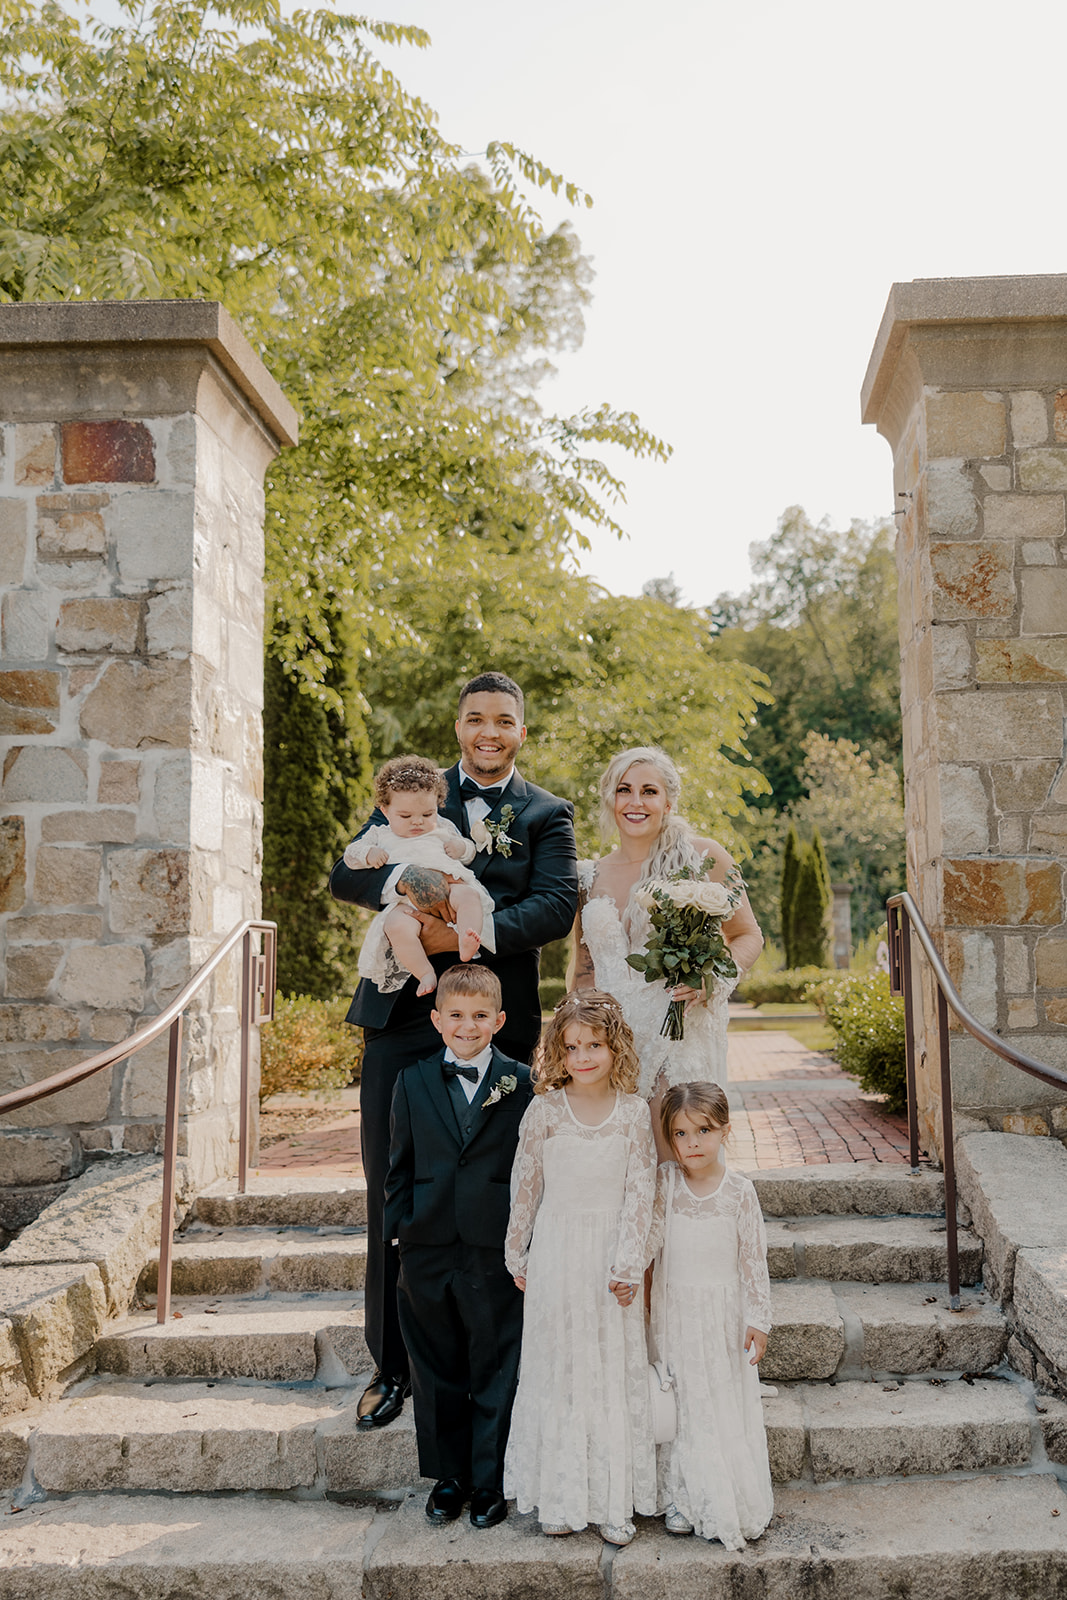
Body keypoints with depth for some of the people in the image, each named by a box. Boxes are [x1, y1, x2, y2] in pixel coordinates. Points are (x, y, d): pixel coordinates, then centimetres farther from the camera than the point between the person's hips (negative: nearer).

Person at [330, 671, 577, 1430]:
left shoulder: (547, 814, 7)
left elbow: (557, 907, -9)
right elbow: (346, 874, -1)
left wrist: (469, 934, -23)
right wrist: (407, 880, -21)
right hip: (402, 1021, 1)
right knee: (393, 1198, 6)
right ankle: (392, 1366, 21)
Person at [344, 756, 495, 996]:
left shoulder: (443, 828, 28)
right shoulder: (380, 836, 26)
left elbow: (471, 854, 31)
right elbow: (351, 854, 21)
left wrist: (463, 847, 7)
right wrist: (369, 853, -1)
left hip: (448, 887, 2)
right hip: (406, 903, -2)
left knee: (468, 895, -32)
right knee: (397, 926, -35)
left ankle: (466, 945, -49)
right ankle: (424, 973, -32)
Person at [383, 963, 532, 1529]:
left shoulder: (521, 1083, -2)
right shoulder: (414, 1081, 4)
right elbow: (400, 1163, 9)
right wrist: (399, 1227, 3)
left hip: (496, 1250, -2)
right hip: (428, 1249, 2)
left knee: (496, 1371, 7)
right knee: (436, 1370, 13)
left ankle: (491, 1480, 23)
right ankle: (448, 1475, 30)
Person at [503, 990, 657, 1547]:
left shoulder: (633, 1111, -5)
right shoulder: (544, 1110, -7)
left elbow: (640, 1190, -4)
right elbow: (525, 1184, 1)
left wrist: (629, 1264, -7)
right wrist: (516, 1254, 6)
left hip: (611, 1257, 0)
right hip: (556, 1253, 0)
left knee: (615, 1369, 7)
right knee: (557, 1366, 8)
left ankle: (614, 1500, 20)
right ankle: (560, 1497, 21)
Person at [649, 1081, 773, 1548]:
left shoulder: (739, 1191, -8)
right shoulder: (663, 1182, -7)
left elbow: (754, 1258, -3)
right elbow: (650, 1238, -6)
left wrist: (758, 1319, -2)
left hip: (724, 1310, 0)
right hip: (674, 1308, 1)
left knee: (726, 1402, 5)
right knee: (680, 1401, 7)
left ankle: (731, 1503, 20)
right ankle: (682, 1500, 22)